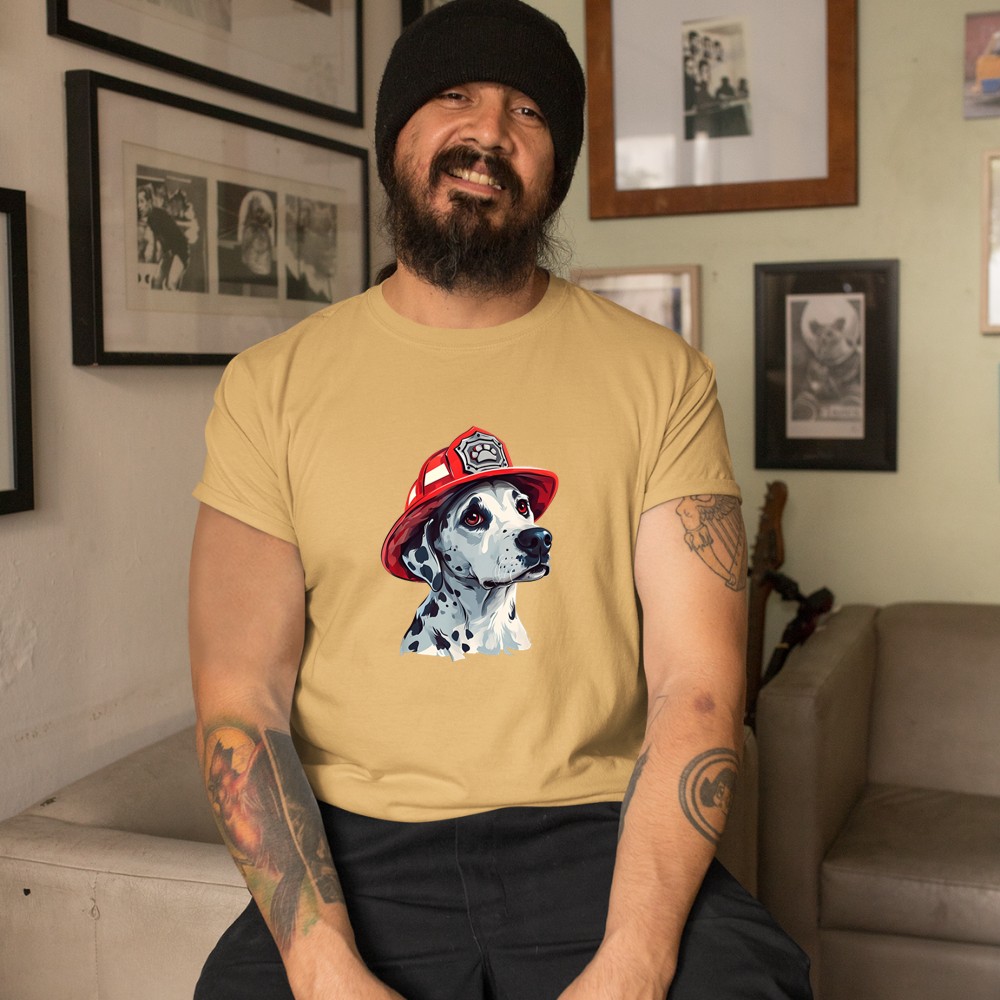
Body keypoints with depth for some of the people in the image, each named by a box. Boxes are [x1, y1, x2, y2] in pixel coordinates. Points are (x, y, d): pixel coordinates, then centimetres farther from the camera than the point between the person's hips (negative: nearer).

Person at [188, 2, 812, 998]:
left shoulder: (660, 376, 2)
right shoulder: (270, 388, 3)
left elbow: (696, 687, -5)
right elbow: (241, 703, -2)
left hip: (598, 835, 1)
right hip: (360, 849, 0)